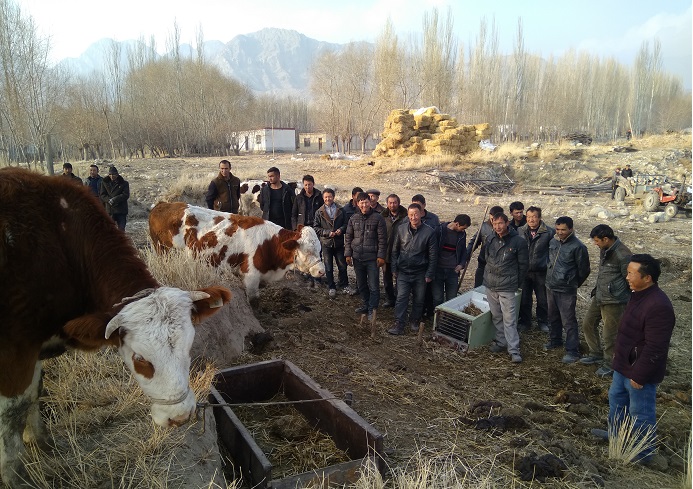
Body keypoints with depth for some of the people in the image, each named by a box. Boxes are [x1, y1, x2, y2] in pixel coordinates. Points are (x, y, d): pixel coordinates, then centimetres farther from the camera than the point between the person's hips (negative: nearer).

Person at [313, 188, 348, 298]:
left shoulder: (340, 210, 3)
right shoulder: (319, 212, 1)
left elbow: (346, 224, 7)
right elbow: (315, 228, -1)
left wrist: (341, 229, -14)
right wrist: (327, 233, -12)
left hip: (339, 242, 1)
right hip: (326, 243, 0)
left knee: (342, 265, 8)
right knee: (328, 267, 8)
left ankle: (344, 285, 27)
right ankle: (331, 287, 21)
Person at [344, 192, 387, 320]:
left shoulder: (377, 218, -6)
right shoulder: (353, 219, 6)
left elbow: (382, 239, -6)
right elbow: (348, 237, 10)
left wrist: (381, 256, -10)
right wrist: (348, 254, 4)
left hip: (372, 258, -4)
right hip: (357, 257, 4)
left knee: (373, 286, -2)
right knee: (361, 284, 15)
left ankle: (372, 309, 9)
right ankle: (366, 304, 30)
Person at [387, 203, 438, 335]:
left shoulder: (429, 232, -8)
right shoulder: (401, 229, -1)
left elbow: (433, 256, -4)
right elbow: (395, 250, 7)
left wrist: (429, 274, -5)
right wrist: (394, 269, 4)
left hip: (420, 273, -1)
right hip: (403, 271, 1)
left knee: (419, 300, 11)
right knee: (401, 298, -4)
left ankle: (414, 321, 30)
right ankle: (399, 325, -1)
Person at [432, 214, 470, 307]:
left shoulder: (462, 234, 5)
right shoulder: (440, 229, -7)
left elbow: (464, 251, 20)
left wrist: (462, 264, 4)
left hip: (453, 271, 3)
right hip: (438, 269, -3)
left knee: (452, 299, 4)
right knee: (437, 299, 0)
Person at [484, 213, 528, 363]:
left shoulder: (518, 241, -10)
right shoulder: (491, 238, 3)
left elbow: (523, 264, -2)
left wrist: (517, 283, 3)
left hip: (507, 287, -5)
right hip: (490, 284, 5)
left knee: (509, 319, -5)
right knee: (496, 316, 14)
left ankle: (514, 350, 1)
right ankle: (501, 341, 28)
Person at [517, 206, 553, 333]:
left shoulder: (549, 232, -9)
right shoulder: (520, 231, 0)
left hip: (541, 272, -2)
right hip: (524, 271, 2)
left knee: (543, 300, 12)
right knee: (524, 299, 12)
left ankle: (543, 322, 31)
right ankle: (525, 322, 28)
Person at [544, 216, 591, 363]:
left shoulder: (578, 246, -15)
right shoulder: (553, 242, 3)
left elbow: (584, 271, -7)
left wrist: (572, 284, 5)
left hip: (566, 291, -6)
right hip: (550, 287, 6)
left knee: (568, 321, -2)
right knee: (553, 317, 20)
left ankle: (573, 351, 7)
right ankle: (555, 340, 39)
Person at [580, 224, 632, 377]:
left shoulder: (623, 255, -22)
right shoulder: (604, 250, 4)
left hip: (613, 301, -9)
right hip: (599, 296, 9)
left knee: (609, 335, 3)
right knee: (588, 324, 18)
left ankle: (609, 364, 23)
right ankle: (596, 354, 37)